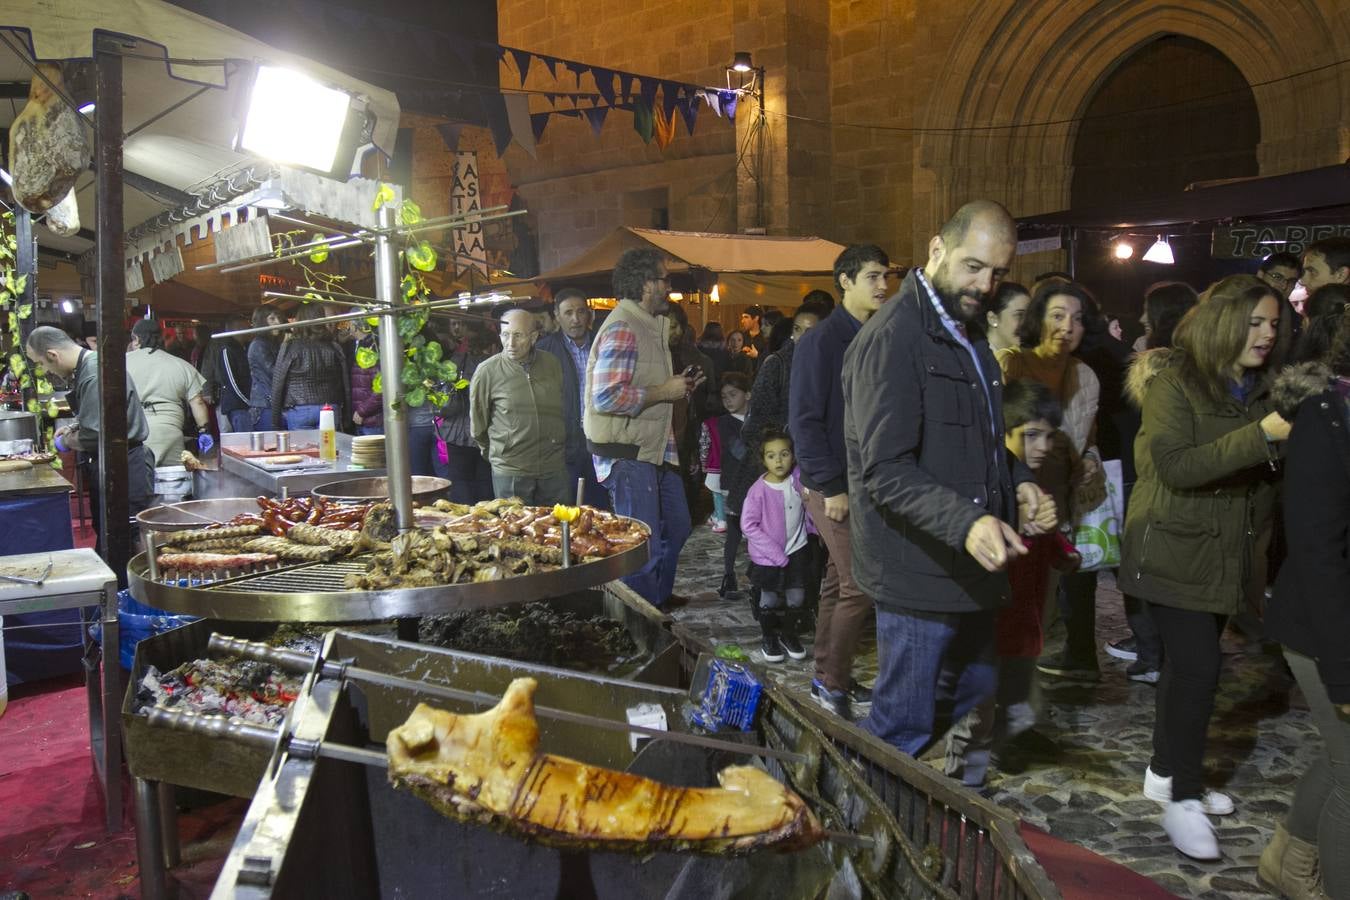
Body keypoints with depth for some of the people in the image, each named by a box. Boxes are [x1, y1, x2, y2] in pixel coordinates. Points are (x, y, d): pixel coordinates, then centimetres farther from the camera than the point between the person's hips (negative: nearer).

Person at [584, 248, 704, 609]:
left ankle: (660, 596, 39)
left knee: (676, 526, 21)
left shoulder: (650, 325, 14)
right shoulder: (622, 329, -18)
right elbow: (606, 396, -28)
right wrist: (664, 392, -19)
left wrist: (678, 387, 7)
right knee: (642, 546, -1)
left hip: (655, 449, 10)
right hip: (627, 454, -10)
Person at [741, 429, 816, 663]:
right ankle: (769, 638, 32)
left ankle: (789, 634, 31)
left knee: (797, 597, 7)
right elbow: (748, 525, -17)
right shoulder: (759, 490, -20)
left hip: (796, 549, 3)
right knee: (770, 600, 9)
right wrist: (775, 553, -17)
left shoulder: (799, 479, -11)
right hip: (767, 554, -3)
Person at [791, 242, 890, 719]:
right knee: (861, 584, -7)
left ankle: (829, 676, 25)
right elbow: (804, 419, -15)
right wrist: (830, 486, -17)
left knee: (840, 581, 14)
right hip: (833, 485, -7)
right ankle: (833, 680, 8)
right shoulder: (821, 340, -11)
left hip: (864, 481, 7)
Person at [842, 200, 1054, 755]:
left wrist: (1016, 480, 7)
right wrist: (965, 522, -35)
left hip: (970, 569, 10)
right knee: (903, 733, 0)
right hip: (919, 573, -10)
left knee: (972, 702, 20)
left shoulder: (967, 335, 16)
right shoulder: (892, 338, -16)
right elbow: (886, 471, -22)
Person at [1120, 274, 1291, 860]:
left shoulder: (1261, 387, 8)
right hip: (1176, 551, -6)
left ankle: (1166, 774, 28)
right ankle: (1184, 799, 2)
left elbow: (1269, 466, 13)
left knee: (1187, 663, 13)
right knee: (1197, 668, -10)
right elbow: (1176, 466, -23)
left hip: (1226, 552, 7)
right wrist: (1261, 434, -29)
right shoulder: (1174, 381, -13)